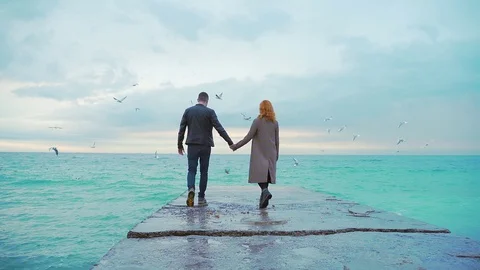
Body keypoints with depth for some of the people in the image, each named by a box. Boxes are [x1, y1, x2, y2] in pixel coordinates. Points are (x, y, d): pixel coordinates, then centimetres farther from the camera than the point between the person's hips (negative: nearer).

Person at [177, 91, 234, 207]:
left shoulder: (188, 111, 5)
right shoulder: (210, 112, -4)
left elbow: (181, 129, 5)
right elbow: (219, 128, -10)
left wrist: (180, 145, 13)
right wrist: (230, 142, -8)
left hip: (192, 145, 2)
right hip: (205, 146, -1)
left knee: (191, 170, 6)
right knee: (204, 172, 8)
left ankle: (191, 189, -21)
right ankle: (201, 198, 11)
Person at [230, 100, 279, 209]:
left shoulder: (257, 121, -8)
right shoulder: (275, 123, 4)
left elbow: (248, 137, -10)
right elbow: (277, 141, 8)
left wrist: (235, 146, -2)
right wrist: (276, 155, 18)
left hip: (259, 154, -4)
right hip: (271, 154, 4)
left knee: (259, 174, -3)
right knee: (267, 174, 8)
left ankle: (265, 190, -28)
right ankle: (263, 199, 9)